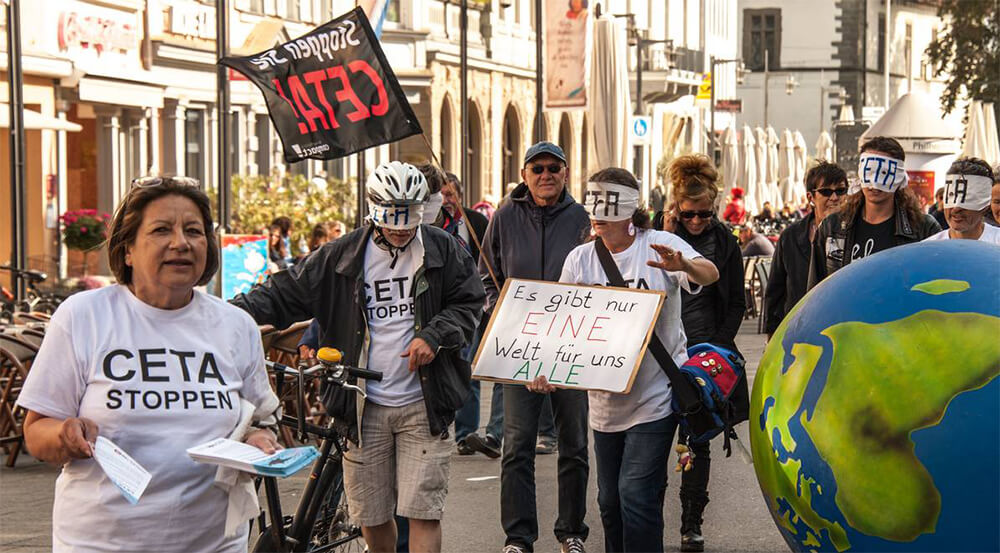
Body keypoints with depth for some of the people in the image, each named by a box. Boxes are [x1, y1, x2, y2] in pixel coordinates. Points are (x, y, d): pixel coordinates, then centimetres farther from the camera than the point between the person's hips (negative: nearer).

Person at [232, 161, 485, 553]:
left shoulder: (443, 251, 1)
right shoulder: (343, 256, 2)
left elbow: (468, 304, 6)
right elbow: (287, 293, 4)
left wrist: (434, 335, -13)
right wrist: (235, 311, -11)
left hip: (422, 404, -2)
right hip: (364, 406, 2)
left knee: (423, 512, -8)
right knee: (371, 515, 8)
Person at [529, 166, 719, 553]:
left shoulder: (660, 246, -8)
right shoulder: (580, 259, 3)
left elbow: (710, 274, -24)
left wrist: (684, 266, -47)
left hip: (655, 396, -5)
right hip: (605, 401, 5)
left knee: (636, 494, -14)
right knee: (609, 500, 13)